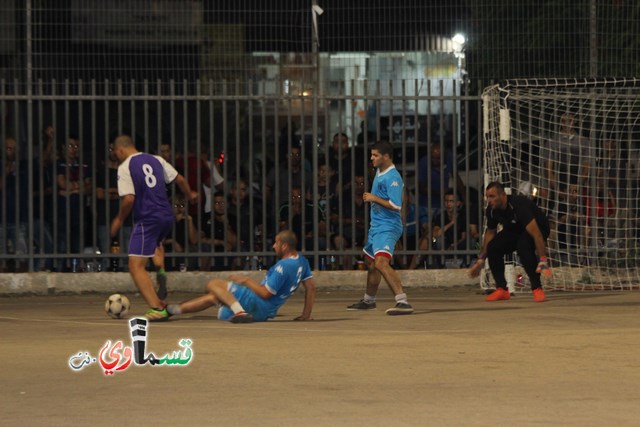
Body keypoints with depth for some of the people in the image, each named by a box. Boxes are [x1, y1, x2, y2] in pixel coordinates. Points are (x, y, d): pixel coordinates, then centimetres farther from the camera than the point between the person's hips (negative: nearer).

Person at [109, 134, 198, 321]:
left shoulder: (125, 167, -7)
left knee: (136, 266, -6)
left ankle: (157, 308, -18)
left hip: (146, 219, -7)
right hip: (167, 216, 7)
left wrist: (119, 219, 0)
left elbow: (129, 199, -16)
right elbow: (180, 180, 16)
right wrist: (190, 195, 36)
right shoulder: (156, 160, 11)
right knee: (154, 244, 40)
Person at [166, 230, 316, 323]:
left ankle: (240, 311, -26)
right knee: (212, 297, 21)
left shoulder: (283, 266, -23)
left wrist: (246, 280, -9)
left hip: (256, 303, -10)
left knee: (213, 284, -11)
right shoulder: (302, 262, 5)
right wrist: (306, 314, 14)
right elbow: (311, 286, 10)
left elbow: (265, 293, -22)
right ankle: (173, 310, 26)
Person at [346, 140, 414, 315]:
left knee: (381, 262, -28)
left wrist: (374, 198, -19)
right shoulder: (379, 172, 12)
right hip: (376, 226, 10)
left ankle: (403, 302, -37)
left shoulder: (393, 178, -18)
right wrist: (370, 197, 15)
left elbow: (396, 205, -24)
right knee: (372, 263, 24)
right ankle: (368, 300, 43)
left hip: (387, 227, -10)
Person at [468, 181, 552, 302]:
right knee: (492, 247, -16)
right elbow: (490, 232, 4)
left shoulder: (518, 205, -37)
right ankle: (501, 290, -2)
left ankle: (537, 289, -26)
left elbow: (536, 233, -42)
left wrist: (543, 261, -48)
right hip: (514, 230, 7)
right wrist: (480, 260, 4)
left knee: (524, 244, -37)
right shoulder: (491, 210, -15)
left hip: (538, 228, -7)